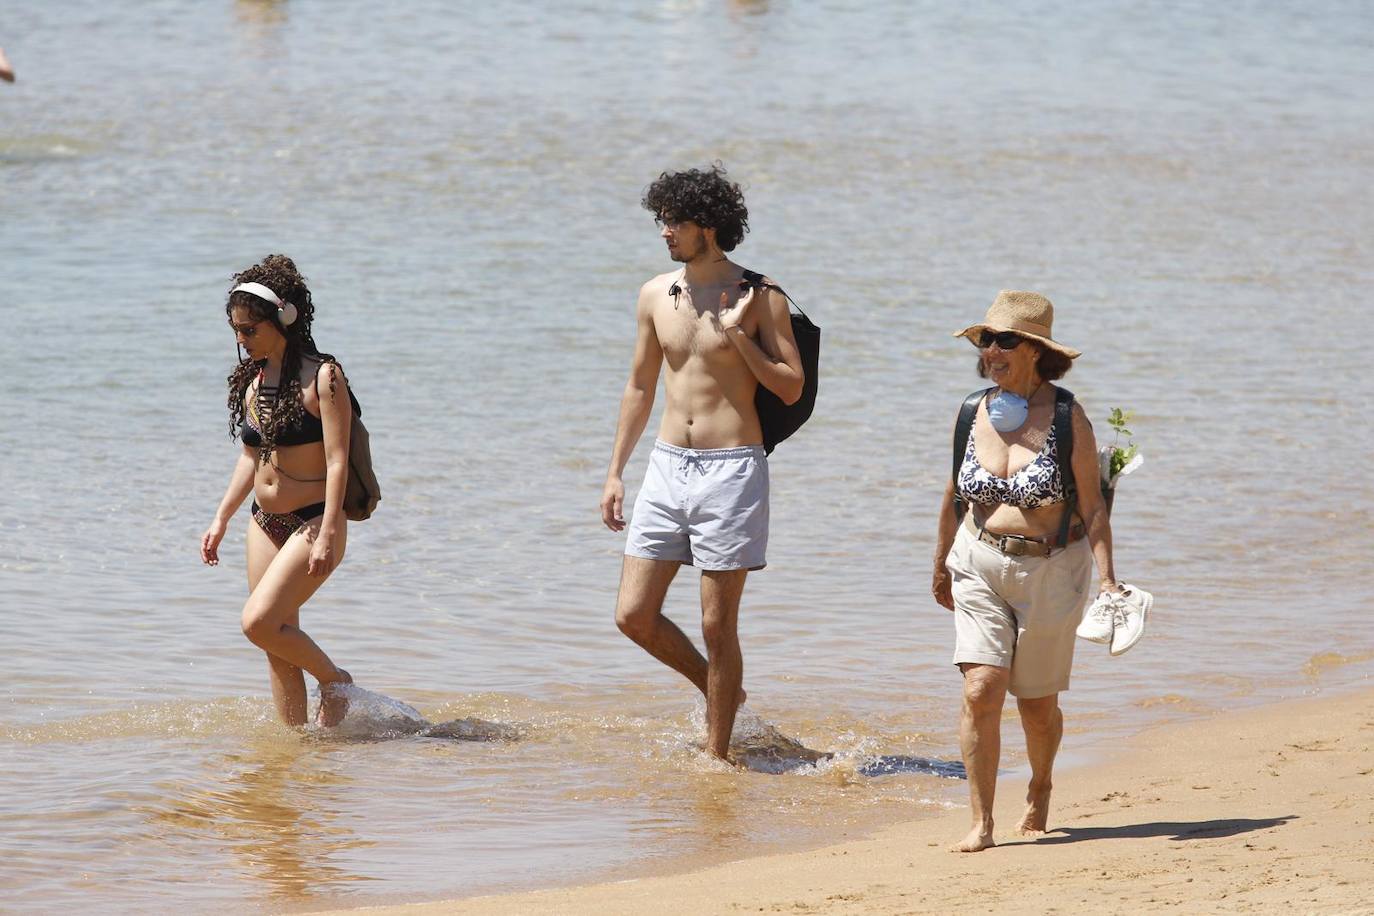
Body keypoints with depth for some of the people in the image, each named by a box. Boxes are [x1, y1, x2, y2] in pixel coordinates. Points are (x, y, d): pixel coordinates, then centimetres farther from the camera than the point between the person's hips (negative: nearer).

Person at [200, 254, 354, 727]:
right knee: (280, 641, 6)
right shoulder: (252, 379, 9)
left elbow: (337, 461, -16)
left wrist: (327, 535, -22)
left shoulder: (322, 377, -13)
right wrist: (221, 520, 16)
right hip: (265, 524, 7)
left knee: (259, 622, -18)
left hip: (313, 523, -7)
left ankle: (334, 680, 4)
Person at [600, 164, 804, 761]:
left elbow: (791, 388, -6)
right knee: (634, 616, 1)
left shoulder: (759, 298, -5)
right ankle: (718, 691, 25)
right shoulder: (656, 295, 9)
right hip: (667, 466, 5)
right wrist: (614, 473, 15)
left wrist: (738, 336, -16)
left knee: (717, 625, -3)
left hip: (731, 469, -5)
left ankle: (716, 754, 9)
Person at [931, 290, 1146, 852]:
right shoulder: (972, 413, 2)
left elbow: (1092, 504, -8)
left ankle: (1040, 793, 39)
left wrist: (1107, 576, -16)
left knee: (1036, 701, 10)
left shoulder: (1066, 416, -9)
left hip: (1051, 571, -2)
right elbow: (954, 496, 14)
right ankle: (981, 822, -8)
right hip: (980, 566, 2)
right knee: (980, 690, -13)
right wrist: (941, 566, 22)